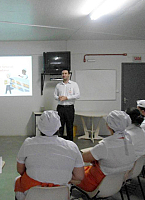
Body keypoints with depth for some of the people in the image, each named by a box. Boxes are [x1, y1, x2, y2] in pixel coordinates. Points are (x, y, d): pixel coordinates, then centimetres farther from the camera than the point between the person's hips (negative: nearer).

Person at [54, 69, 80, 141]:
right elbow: (55, 95, 15)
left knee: (69, 126, 4)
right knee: (59, 126, 1)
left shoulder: (74, 84, 4)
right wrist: (58, 97, -9)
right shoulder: (58, 85, 14)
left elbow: (77, 95, -6)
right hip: (60, 107, 2)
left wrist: (66, 97, -13)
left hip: (69, 108, -2)